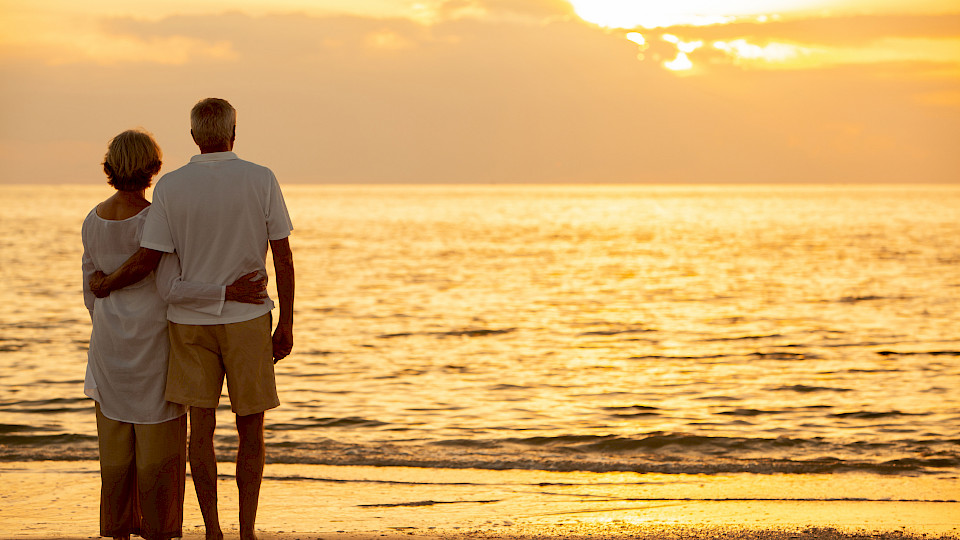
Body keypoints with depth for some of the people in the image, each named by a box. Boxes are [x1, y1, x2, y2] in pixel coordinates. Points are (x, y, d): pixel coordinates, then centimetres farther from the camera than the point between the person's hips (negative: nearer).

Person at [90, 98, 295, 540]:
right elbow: (283, 258, -5)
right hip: (247, 321, -1)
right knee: (251, 430, 8)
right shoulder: (261, 180, -6)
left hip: (189, 322, 1)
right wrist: (286, 323, 2)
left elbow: (146, 260, -8)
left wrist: (105, 285, 11)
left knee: (201, 428, 5)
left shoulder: (171, 186, -6)